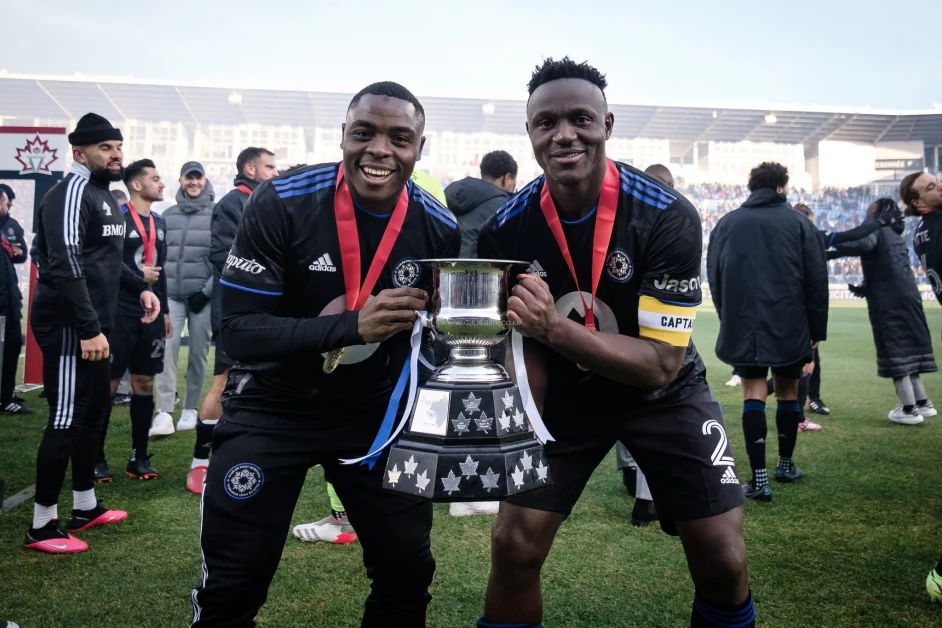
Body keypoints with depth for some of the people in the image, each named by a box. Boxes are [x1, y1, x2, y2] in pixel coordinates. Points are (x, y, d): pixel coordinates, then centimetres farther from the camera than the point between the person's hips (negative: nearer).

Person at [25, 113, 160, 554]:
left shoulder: (103, 194, 16)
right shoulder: (71, 193, -16)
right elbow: (66, 266, -24)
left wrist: (140, 288, 12)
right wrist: (88, 329, -27)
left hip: (93, 324, 10)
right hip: (70, 327, -10)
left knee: (93, 411, 17)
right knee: (66, 420, -4)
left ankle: (85, 507, 30)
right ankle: (42, 524, 8)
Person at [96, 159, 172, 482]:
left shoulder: (159, 222, 16)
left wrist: (165, 310, 19)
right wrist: (137, 275, -14)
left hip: (151, 313, 7)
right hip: (121, 313, -7)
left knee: (144, 383, 9)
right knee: (108, 383, -2)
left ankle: (139, 456, 17)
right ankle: (97, 456, 8)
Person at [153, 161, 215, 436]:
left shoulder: (215, 214, 0)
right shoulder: (168, 215, 11)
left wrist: (207, 290, -8)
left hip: (202, 295, -2)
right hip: (171, 295, 2)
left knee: (198, 353, 3)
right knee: (167, 348, -10)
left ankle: (190, 409, 15)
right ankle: (164, 413, -10)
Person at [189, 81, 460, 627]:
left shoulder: (439, 229, -9)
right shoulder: (282, 204, -19)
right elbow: (239, 330, -23)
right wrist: (354, 324, -35)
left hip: (374, 410, 3)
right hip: (273, 406, -2)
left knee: (409, 571, 9)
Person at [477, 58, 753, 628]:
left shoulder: (669, 217, -25)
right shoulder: (506, 231, -16)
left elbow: (661, 363, -27)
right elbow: (526, 350, -10)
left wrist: (553, 328, -40)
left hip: (664, 395, -1)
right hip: (566, 395, 2)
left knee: (724, 563, -4)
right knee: (513, 548, -4)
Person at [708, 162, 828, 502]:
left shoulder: (726, 223, 6)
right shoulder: (799, 223, 1)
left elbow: (714, 278, 9)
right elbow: (817, 280, -1)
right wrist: (817, 329, 6)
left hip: (743, 325, 1)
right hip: (789, 325, 0)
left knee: (753, 395, 1)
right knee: (787, 392, 15)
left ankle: (759, 478, -6)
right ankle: (786, 465, 29)